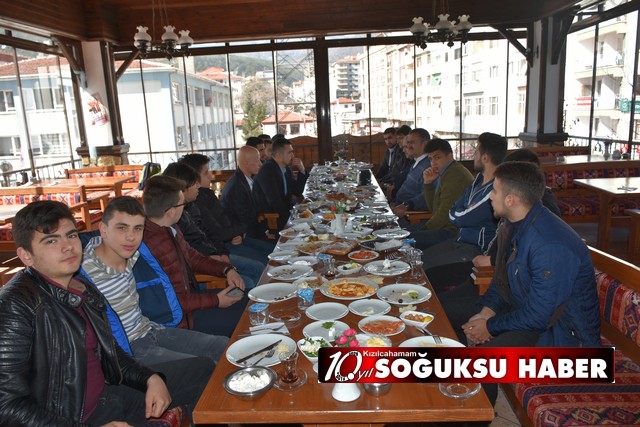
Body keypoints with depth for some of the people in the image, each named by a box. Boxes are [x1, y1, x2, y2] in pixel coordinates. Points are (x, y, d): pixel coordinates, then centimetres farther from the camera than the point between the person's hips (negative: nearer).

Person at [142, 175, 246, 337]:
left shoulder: (171, 229, -1)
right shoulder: (151, 247, -29)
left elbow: (192, 256, 15)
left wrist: (226, 269, 0)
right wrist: (215, 301, -17)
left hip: (192, 295, 9)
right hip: (180, 317, -9)